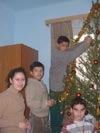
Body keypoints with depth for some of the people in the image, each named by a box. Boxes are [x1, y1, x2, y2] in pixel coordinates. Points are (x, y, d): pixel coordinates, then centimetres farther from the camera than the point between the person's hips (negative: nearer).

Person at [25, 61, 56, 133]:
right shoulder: (31, 85, -17)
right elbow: (30, 102, -24)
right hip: (37, 116, -8)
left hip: (45, 115, 9)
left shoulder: (42, 84, 9)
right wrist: (46, 103, -24)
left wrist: (50, 102, 0)